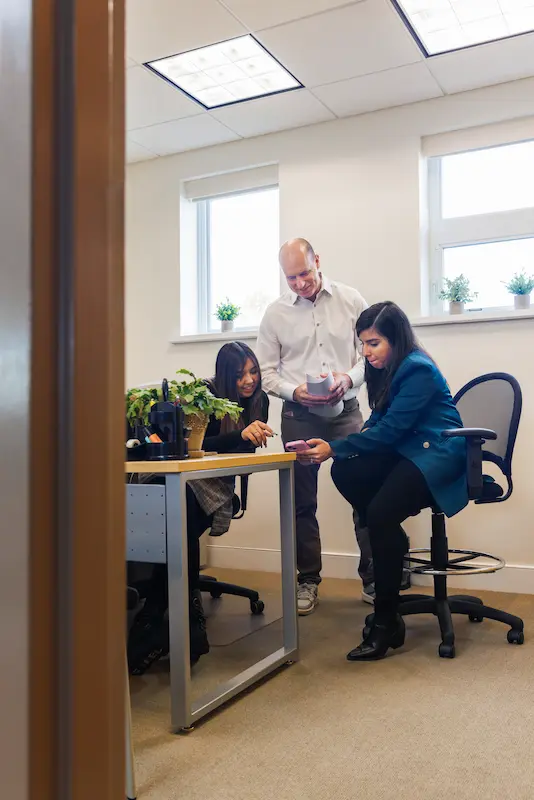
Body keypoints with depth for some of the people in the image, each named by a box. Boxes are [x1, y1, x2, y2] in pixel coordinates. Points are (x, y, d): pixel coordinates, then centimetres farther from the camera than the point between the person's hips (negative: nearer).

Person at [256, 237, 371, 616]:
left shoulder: (351, 300, 2)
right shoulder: (276, 312, 2)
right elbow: (266, 371, 3)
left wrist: (348, 377, -16)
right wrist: (295, 391, -14)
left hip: (346, 411, 0)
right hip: (300, 416, 1)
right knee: (302, 503, 7)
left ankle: (373, 580, 13)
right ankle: (308, 582, 21)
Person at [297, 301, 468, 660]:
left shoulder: (419, 371, -17)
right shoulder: (389, 370, 10)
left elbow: (389, 430, -22)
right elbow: (379, 423, 8)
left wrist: (334, 449, -23)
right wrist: (338, 451, -9)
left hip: (438, 456, -9)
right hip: (405, 451, 9)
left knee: (380, 512, -28)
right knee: (345, 472, -14)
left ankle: (387, 624, -16)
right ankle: (393, 542, 5)